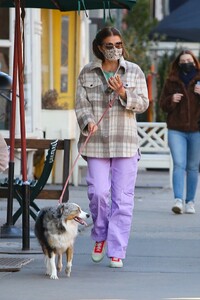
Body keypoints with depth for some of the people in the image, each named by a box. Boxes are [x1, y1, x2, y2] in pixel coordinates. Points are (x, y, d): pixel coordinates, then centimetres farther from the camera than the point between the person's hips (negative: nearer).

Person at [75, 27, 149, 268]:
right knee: (98, 192, -8)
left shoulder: (134, 72, 5)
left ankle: (117, 251, 4)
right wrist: (88, 122, -16)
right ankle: (100, 237, 20)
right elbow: (81, 104, 4)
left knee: (123, 197, -1)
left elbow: (143, 103, 2)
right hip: (96, 142, 0)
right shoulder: (87, 74, 6)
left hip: (125, 143, 0)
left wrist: (122, 92, -14)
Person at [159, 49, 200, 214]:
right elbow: (163, 104, 11)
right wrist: (171, 100, -10)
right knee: (179, 165, -11)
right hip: (176, 130, 0)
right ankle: (178, 200, -19)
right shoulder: (171, 82, 7)